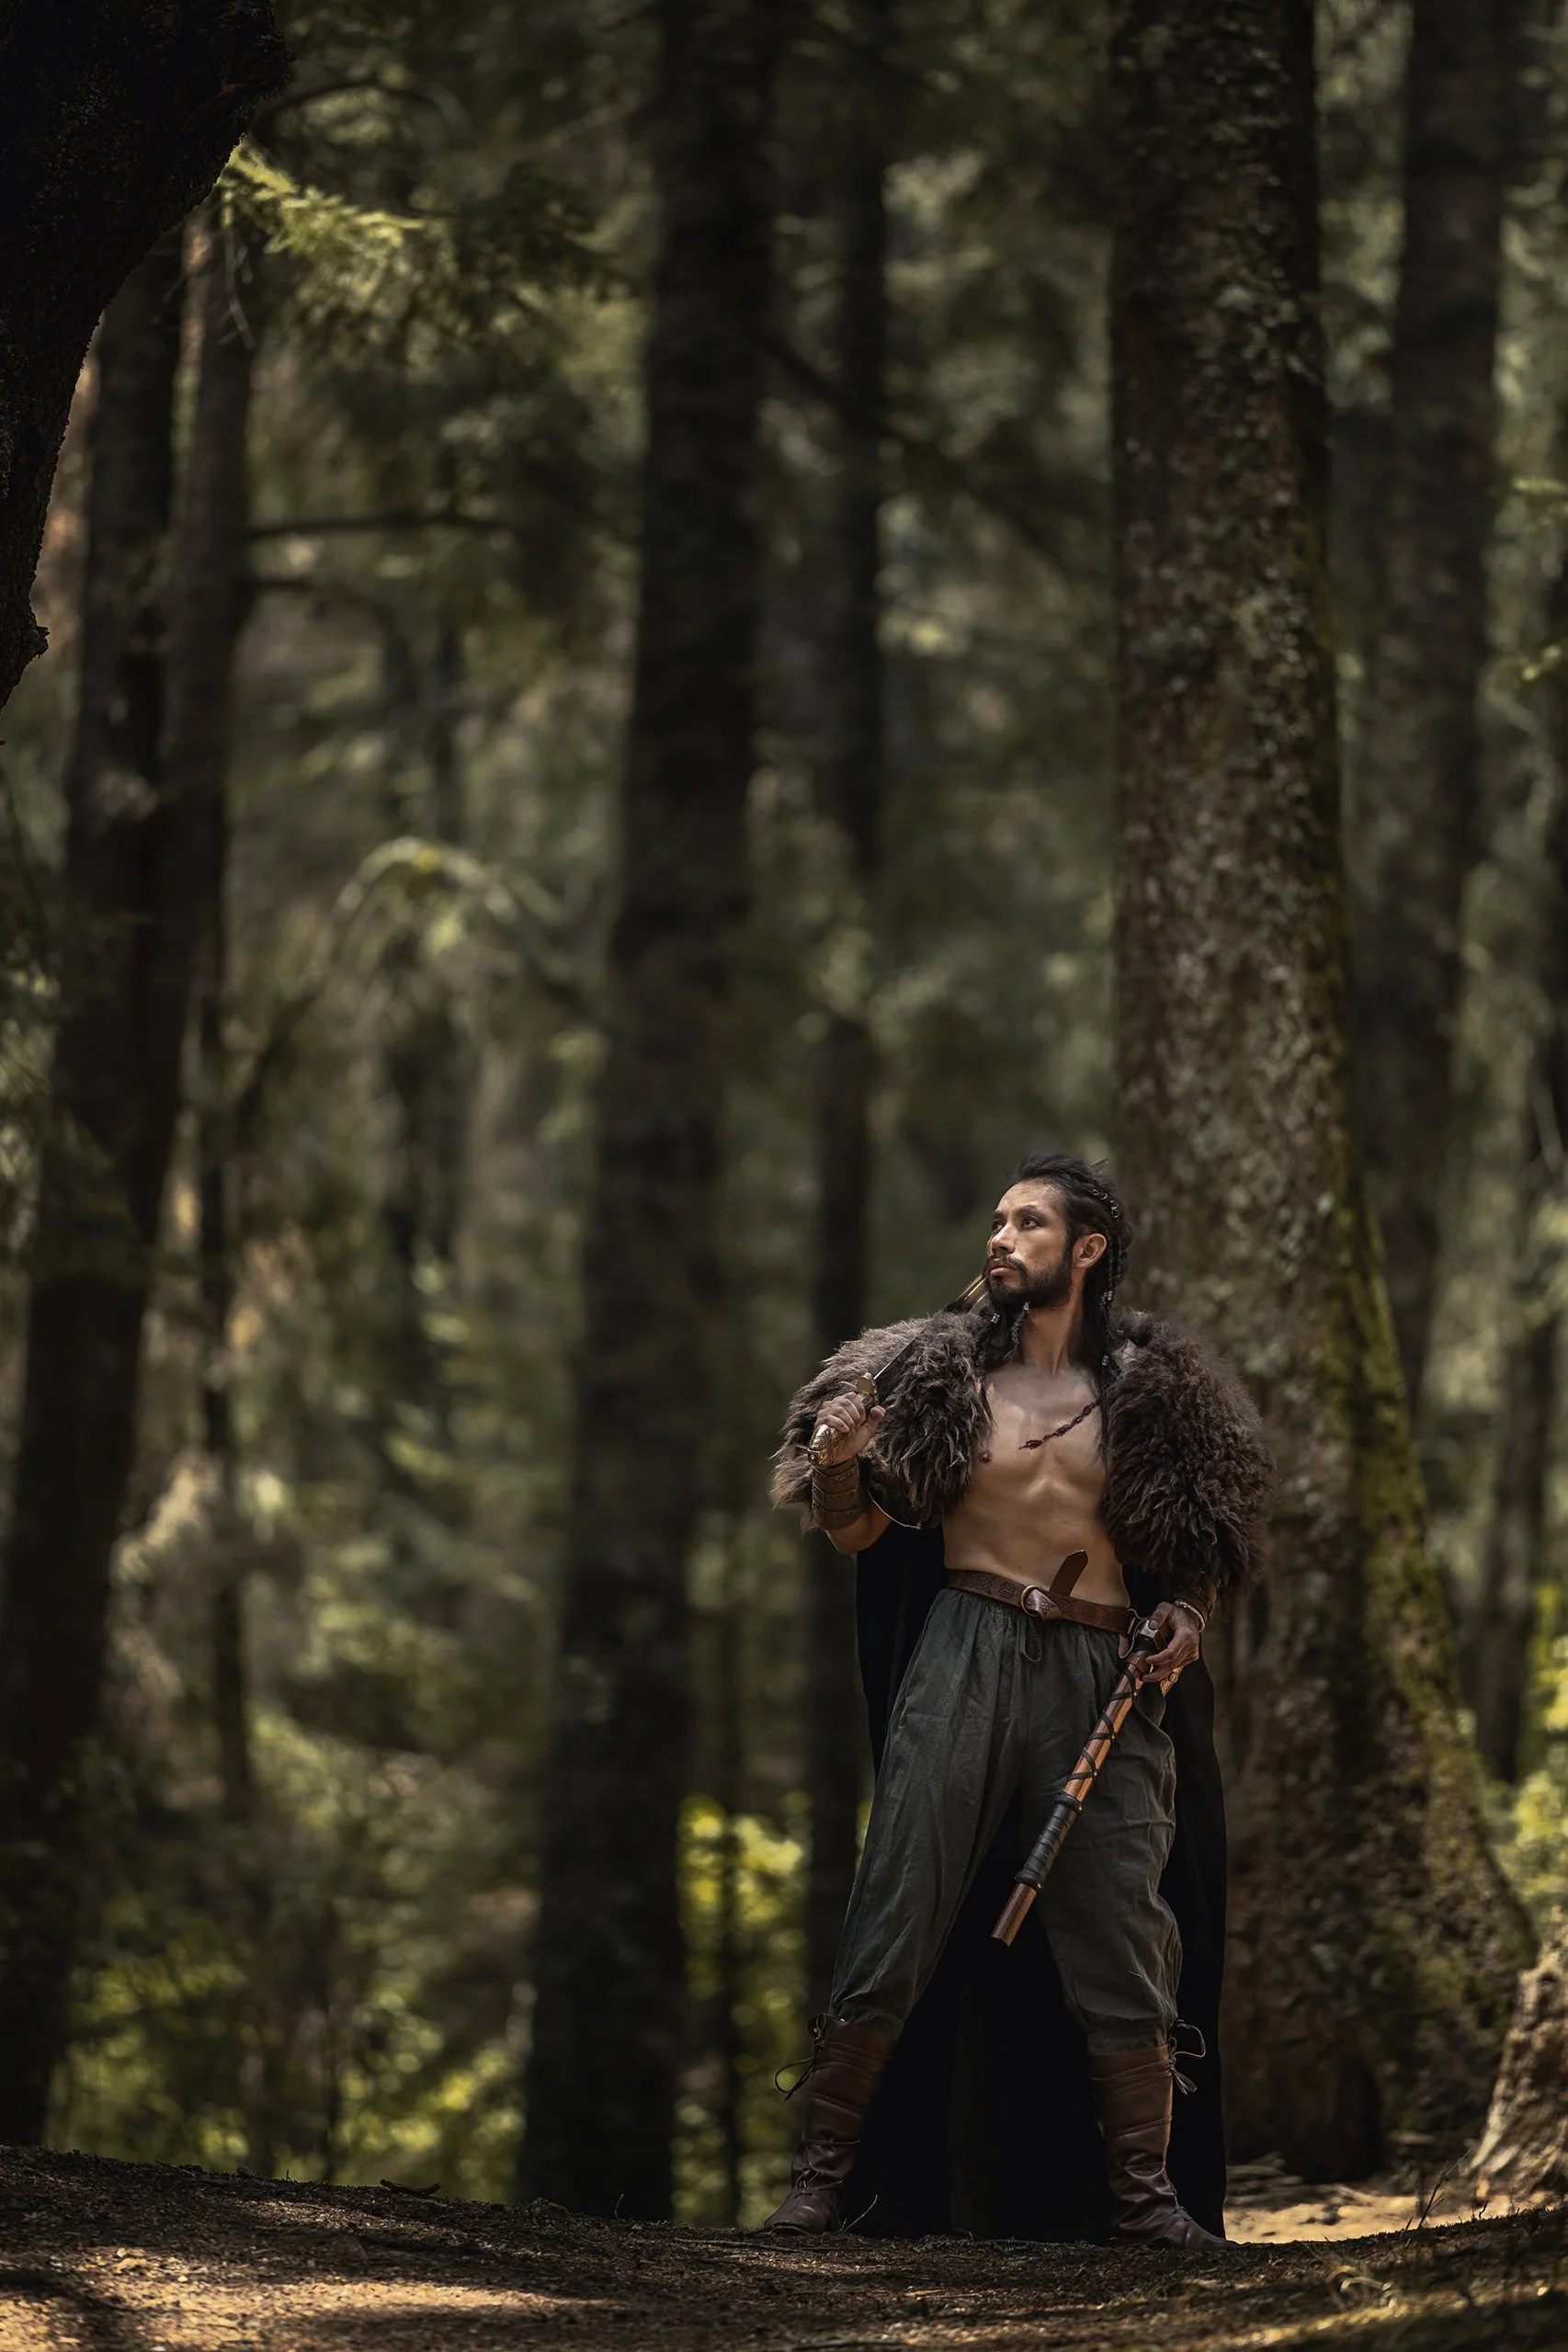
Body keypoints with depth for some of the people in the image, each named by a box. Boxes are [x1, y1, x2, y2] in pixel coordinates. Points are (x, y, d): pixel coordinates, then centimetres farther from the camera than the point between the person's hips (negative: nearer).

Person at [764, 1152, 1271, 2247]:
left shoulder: (1145, 1389, 8)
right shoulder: (948, 1373, 7)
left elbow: (1202, 1549, 15)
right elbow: (857, 1533, 9)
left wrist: (1186, 1620, -5)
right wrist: (837, 1465, -11)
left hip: (1101, 1672, 1)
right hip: (968, 1653, -1)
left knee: (1123, 1933, 0)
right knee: (894, 1922, -5)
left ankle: (1145, 2194, 10)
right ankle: (818, 2181, -1)